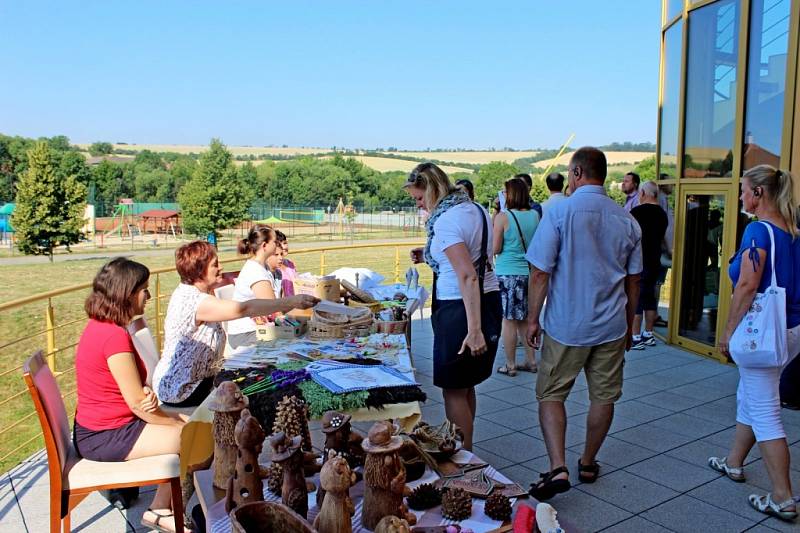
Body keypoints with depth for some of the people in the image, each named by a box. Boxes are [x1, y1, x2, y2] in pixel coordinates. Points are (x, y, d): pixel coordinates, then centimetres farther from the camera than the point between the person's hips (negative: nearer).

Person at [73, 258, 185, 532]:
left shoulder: (100, 325, 5)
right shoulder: (115, 336, -26)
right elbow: (138, 404, -21)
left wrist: (148, 395, -14)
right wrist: (177, 423, -6)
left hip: (98, 426, 10)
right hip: (106, 437, -10)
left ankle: (160, 509, 16)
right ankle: (161, 510, 16)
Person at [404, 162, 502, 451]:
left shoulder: (445, 220, -18)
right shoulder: (476, 209, 10)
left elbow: (468, 276, -27)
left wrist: (473, 329, -30)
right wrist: (430, 256, 18)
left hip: (460, 308, -10)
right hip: (489, 300, 10)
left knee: (453, 389, 3)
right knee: (465, 385, 21)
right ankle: (465, 450, 34)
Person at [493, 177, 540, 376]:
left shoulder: (503, 217, -11)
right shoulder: (535, 215, 4)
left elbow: (495, 249, -8)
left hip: (508, 274, -5)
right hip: (530, 272, 6)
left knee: (509, 320, 2)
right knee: (525, 319, 15)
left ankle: (510, 365, 8)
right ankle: (531, 361, 21)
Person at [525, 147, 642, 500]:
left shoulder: (559, 213, -11)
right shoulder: (627, 220, 3)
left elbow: (540, 274, -13)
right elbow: (633, 281, 10)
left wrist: (532, 319, -3)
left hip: (566, 326, -4)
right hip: (612, 326, 4)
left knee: (551, 394, 7)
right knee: (604, 396, 15)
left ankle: (558, 469, -5)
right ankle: (588, 464, 29)